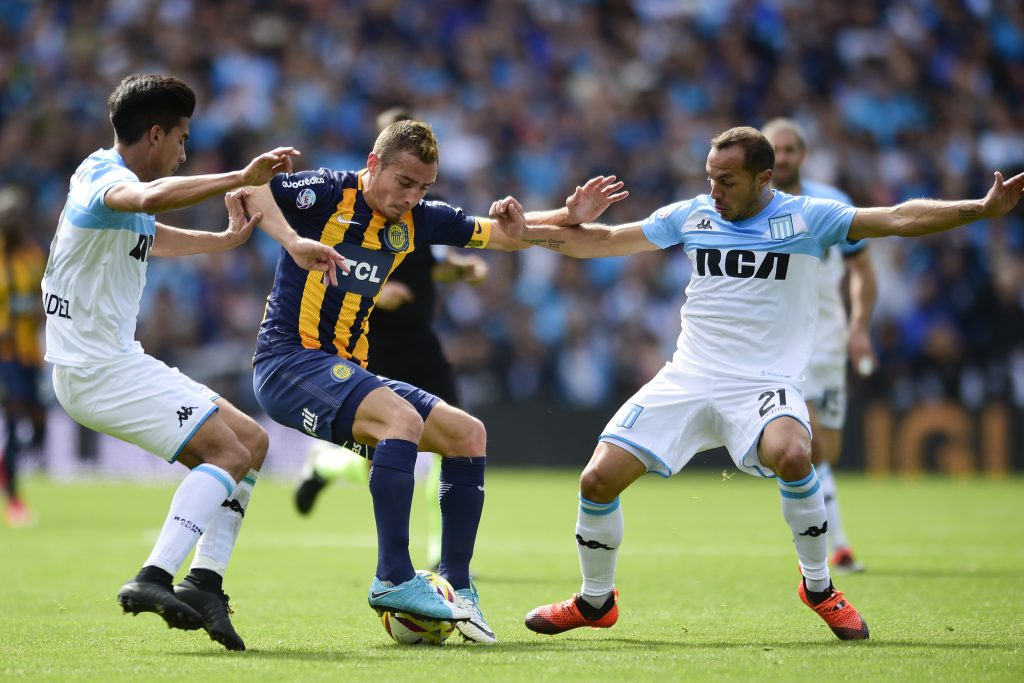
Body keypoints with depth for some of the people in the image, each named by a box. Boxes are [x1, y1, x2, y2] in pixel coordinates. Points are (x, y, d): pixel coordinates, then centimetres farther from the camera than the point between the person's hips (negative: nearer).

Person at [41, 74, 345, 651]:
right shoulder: (104, 180, -15)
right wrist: (241, 179, -45)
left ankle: (204, 585, -1)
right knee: (229, 452, -18)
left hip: (118, 360, 10)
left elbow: (153, 237, 41)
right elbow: (150, 199, -42)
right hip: (98, 368, -10)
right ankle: (154, 578, -27)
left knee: (252, 441, 9)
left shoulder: (116, 180, 17)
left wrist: (227, 239, 38)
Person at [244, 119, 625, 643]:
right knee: (403, 418, -31)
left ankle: (456, 586, 7)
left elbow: (506, 234, 17)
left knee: (468, 433, 1)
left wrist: (570, 218, 2)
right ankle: (394, 578, -28)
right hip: (289, 360, -8)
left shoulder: (416, 220, 10)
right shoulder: (330, 195, -10)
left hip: (347, 368, 8)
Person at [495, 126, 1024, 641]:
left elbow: (899, 219, -9)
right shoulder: (693, 215, 8)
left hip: (763, 385, -4)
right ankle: (595, 601, 18)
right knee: (598, 479, -8)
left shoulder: (807, 218, -3)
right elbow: (606, 241, 16)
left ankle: (818, 586, -12)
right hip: (686, 380, 4)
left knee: (791, 455, -36)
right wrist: (525, 232, 8)